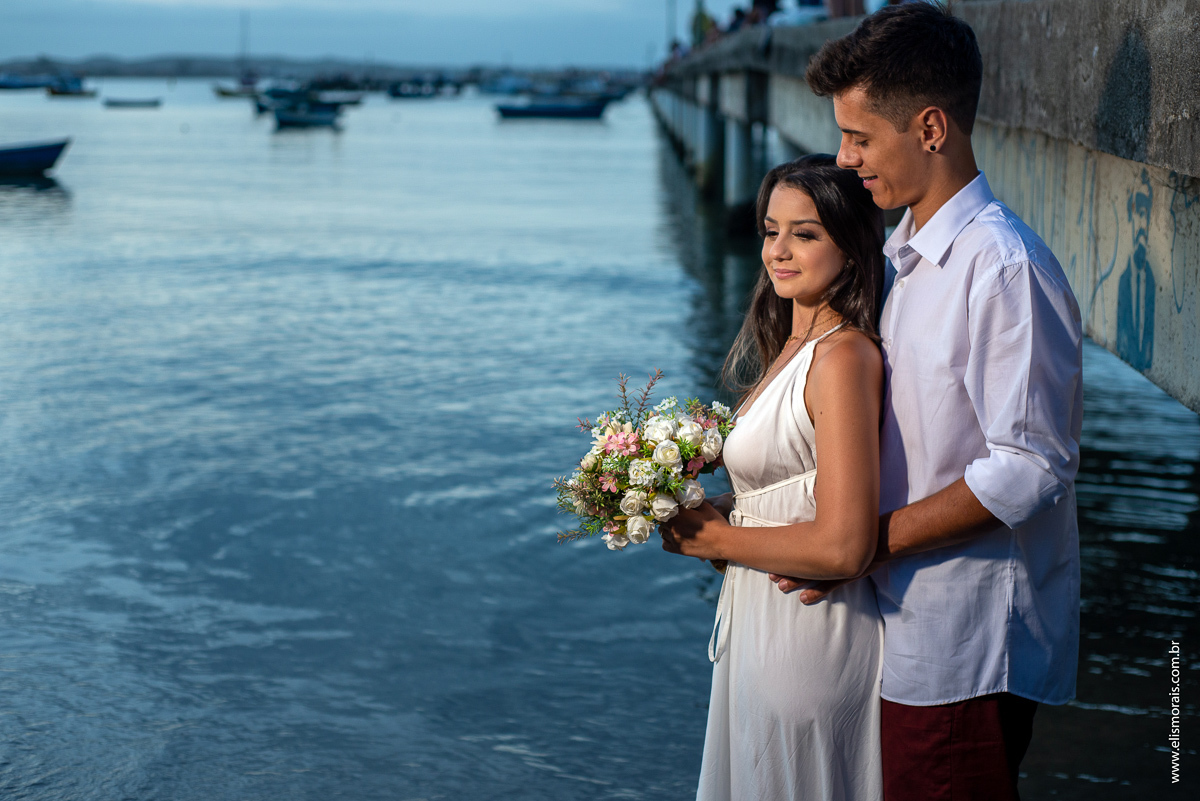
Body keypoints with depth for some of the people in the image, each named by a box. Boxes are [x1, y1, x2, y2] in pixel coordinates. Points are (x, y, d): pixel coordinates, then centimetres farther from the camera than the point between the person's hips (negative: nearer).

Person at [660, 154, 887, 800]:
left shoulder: (842, 356, -21)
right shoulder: (793, 347, 7)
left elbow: (842, 547, -26)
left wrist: (715, 539, -14)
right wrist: (714, 509, 1)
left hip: (807, 635, -9)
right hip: (761, 621, 9)